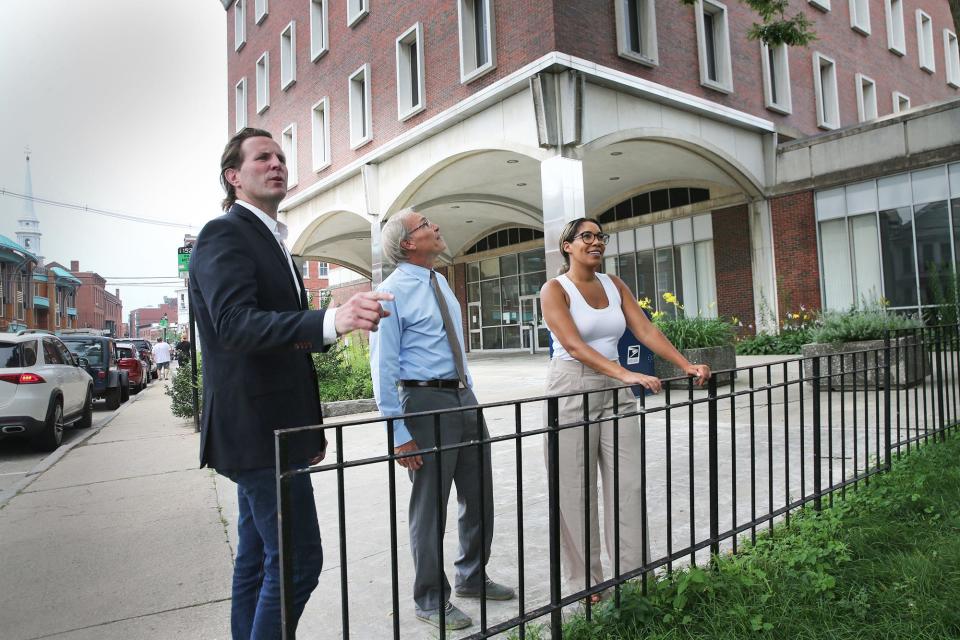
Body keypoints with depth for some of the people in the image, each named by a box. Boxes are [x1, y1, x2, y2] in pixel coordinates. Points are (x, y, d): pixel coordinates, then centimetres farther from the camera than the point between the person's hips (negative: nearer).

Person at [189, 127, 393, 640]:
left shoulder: (270, 241, 18)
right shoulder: (224, 234, -11)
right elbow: (235, 325, -28)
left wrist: (308, 427, 22)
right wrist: (331, 321, -44)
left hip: (270, 429, 10)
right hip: (257, 429, -10)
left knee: (258, 560, 16)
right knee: (298, 560, -7)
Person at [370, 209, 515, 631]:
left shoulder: (440, 282, 11)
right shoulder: (392, 292, -12)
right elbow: (383, 366, -14)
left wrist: (468, 391, 18)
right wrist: (398, 433, -16)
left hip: (464, 397, 8)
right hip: (426, 401, -8)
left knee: (479, 496, 17)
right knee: (430, 505, 6)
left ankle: (472, 577, 39)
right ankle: (431, 600, 26)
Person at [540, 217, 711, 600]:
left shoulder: (614, 285, 11)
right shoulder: (555, 289, -7)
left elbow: (646, 331, 4)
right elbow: (574, 345, -20)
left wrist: (687, 365, -8)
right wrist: (626, 375, -30)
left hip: (615, 389, 6)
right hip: (573, 389, -5)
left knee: (630, 483, 5)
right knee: (576, 490, 3)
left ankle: (634, 571, 18)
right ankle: (584, 582, 18)